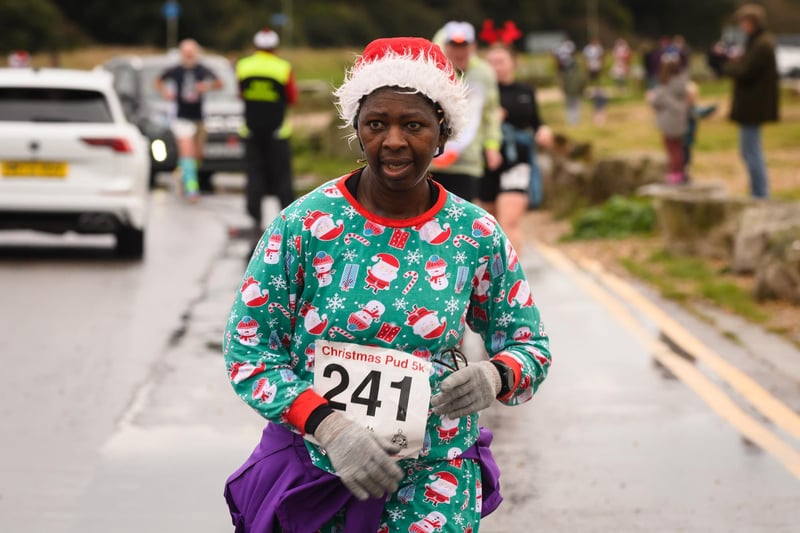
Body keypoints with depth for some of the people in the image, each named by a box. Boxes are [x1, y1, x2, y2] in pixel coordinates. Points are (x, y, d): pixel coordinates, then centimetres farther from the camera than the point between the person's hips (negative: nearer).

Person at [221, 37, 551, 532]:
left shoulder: (477, 235, -3)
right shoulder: (305, 225, -9)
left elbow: (531, 346, 6)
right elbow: (246, 348, -8)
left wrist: (494, 378, -18)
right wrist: (328, 427, -21)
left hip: (435, 478, 1)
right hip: (314, 468, -1)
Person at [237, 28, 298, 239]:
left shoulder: (243, 67, -1)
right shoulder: (284, 68, -10)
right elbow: (292, 98, -2)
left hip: (252, 129, 2)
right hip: (277, 130, -2)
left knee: (255, 173, 6)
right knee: (281, 175, 5)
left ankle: (256, 220, -1)